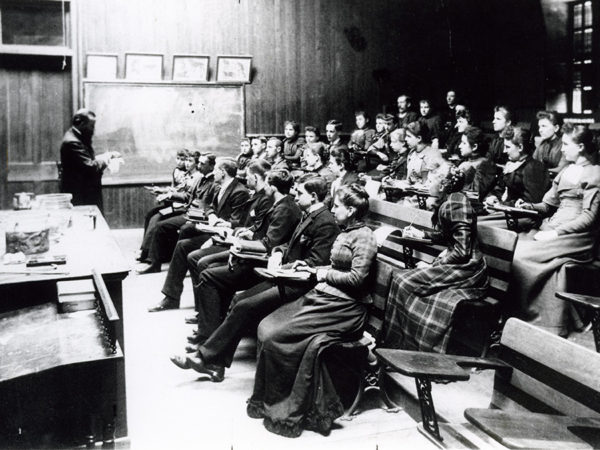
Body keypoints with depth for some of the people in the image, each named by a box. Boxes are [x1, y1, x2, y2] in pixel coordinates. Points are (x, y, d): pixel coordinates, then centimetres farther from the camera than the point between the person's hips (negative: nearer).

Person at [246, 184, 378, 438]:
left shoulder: (364, 237, -10)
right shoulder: (346, 232, 18)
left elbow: (356, 277, -18)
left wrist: (321, 274, -8)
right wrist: (312, 269, 11)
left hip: (343, 307, -9)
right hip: (324, 297, 9)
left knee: (276, 337, -19)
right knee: (266, 327, -7)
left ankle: (285, 410, -2)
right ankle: (266, 399, -1)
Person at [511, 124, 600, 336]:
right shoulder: (566, 171, 19)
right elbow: (549, 205, 21)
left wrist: (555, 233, -18)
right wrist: (530, 206, 1)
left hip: (576, 237, -7)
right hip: (552, 228, 7)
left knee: (523, 254, -24)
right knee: (515, 244, -18)